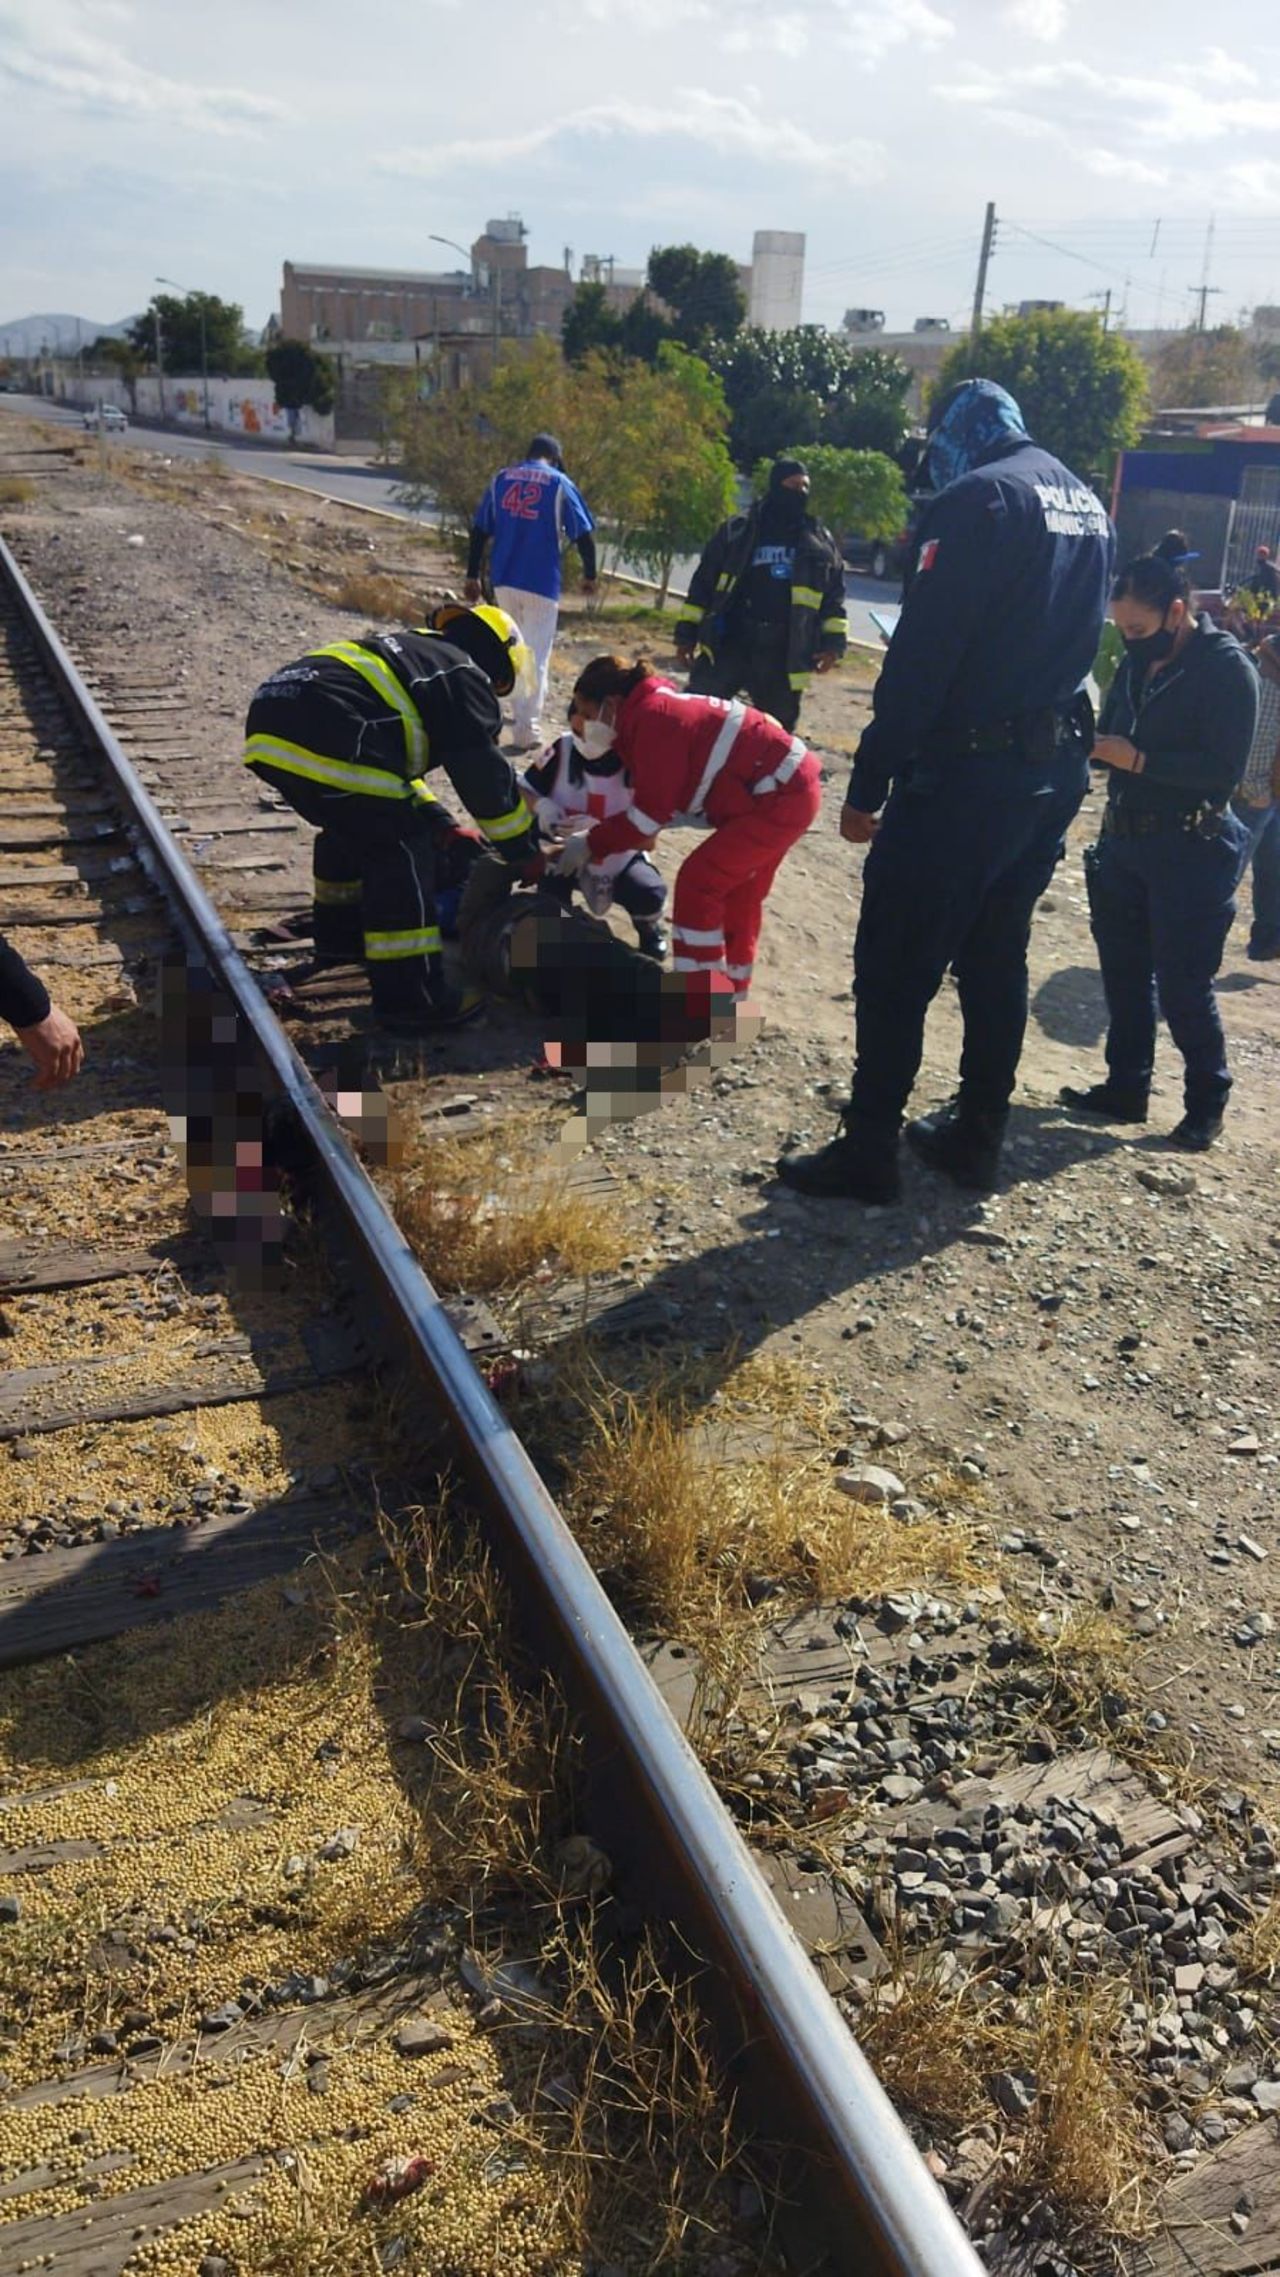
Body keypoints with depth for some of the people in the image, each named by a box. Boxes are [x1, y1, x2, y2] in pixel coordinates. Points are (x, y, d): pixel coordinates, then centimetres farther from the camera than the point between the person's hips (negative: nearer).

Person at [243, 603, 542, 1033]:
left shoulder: (413, 651, 34)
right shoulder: (465, 677, 8)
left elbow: (392, 752, 39)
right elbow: (487, 776, 5)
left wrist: (439, 823, 37)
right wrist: (526, 853, 16)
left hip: (269, 726, 10)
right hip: (324, 740, -10)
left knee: (351, 824, 30)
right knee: (400, 846, -2)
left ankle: (339, 934, 46)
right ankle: (409, 996, -2)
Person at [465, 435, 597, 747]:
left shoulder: (501, 479, 9)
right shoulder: (559, 483, -1)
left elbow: (480, 531, 8)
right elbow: (583, 535, -2)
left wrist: (473, 575, 12)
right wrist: (589, 575, 11)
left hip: (504, 580, 4)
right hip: (541, 582, -4)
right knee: (536, 655, -1)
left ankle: (521, 713, 30)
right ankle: (527, 729, -8)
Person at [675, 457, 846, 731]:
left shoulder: (821, 541, 9)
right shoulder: (738, 529, 5)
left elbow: (834, 594, 13)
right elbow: (703, 583, 8)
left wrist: (833, 641, 0)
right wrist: (687, 632, 5)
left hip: (784, 655, 2)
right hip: (729, 642, -1)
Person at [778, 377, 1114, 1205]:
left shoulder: (976, 498, -12)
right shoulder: (1090, 508, 16)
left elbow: (921, 655, -18)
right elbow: (1078, 643, 17)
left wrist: (869, 784, -16)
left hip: (964, 773, -8)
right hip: (1055, 772, 8)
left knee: (895, 966, -1)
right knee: (997, 958, 16)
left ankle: (869, 1151, 4)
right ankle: (976, 1136, 24)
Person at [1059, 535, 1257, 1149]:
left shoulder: (1227, 669, -13)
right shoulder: (1138, 663, 6)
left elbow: (1224, 771, -19)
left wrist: (1138, 760, -22)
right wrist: (1092, 747, -8)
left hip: (1191, 851, -7)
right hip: (1123, 840, 7)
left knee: (1182, 985, -1)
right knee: (1124, 973, 12)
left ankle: (1207, 1103, 16)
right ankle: (1125, 1088, 25)